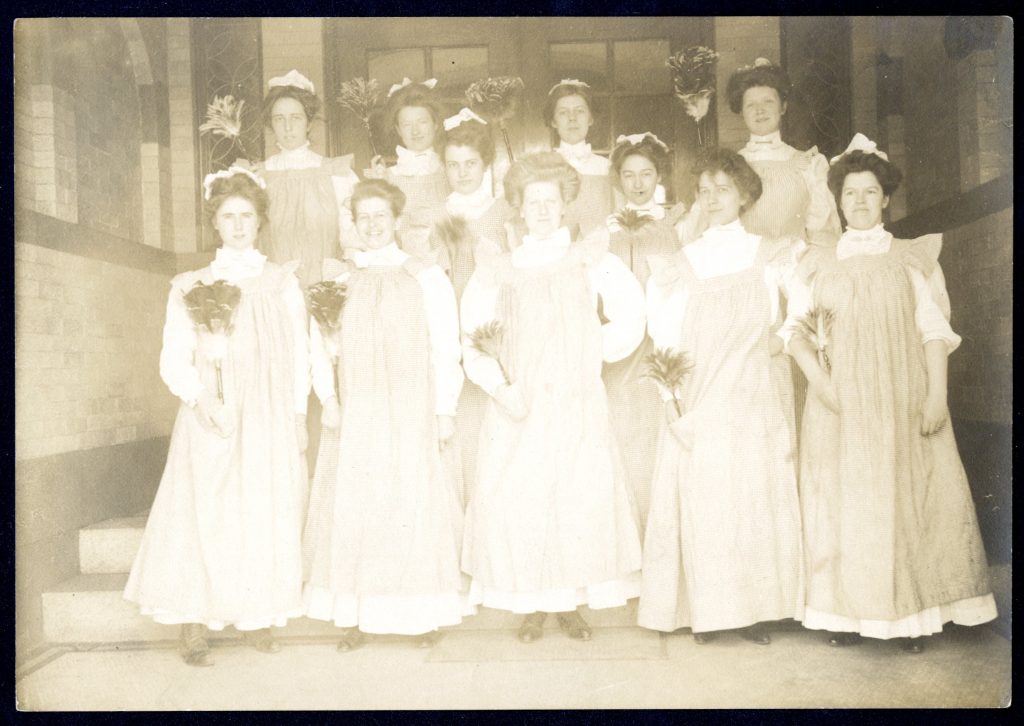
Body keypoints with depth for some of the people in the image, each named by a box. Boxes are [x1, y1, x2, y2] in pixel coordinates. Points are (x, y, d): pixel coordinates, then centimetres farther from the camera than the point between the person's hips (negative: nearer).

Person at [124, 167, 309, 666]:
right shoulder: (190, 287, 6)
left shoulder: (282, 283, 9)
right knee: (204, 514, -3)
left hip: (270, 419, 1)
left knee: (266, 512, 4)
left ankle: (256, 616, 16)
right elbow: (173, 360, 1)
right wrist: (199, 399, -16)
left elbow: (299, 355, 9)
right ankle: (195, 628, 7)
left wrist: (299, 414, 3)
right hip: (213, 418, -1)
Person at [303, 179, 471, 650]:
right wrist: (328, 398, -6)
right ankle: (357, 616, 11)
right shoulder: (340, 283, 12)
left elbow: (446, 349, 0)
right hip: (357, 414, 2)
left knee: (414, 505, 1)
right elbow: (320, 345, 6)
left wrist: (445, 411, -5)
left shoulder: (427, 278, 4)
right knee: (354, 507, 0)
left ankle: (423, 614, 14)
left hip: (411, 412, -2)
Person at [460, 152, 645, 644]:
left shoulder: (592, 261, 8)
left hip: (578, 406, 0)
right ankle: (532, 606, 15)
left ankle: (572, 602, 17)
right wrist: (499, 388, -13)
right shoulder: (496, 272, 8)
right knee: (515, 503, -2)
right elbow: (472, 340, 0)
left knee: (583, 499, -1)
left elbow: (629, 320, 3)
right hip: (517, 407, 1)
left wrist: (589, 354, 0)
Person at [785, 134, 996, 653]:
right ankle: (849, 613, 9)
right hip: (841, 400, 0)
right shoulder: (819, 262, 9)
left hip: (903, 396, 0)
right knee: (845, 499, 1)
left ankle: (911, 613, 11)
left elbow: (934, 328, 3)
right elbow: (794, 326, 4)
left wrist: (937, 394, -7)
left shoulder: (913, 257, 8)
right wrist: (816, 377, -11)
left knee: (907, 498, 0)